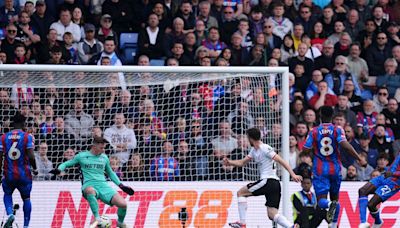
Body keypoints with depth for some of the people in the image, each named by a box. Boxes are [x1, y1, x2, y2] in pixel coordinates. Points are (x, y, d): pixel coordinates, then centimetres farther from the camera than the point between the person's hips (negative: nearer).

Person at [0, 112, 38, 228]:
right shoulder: (27, 137, -6)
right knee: (26, 198, 19)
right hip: (24, 174, -1)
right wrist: (35, 169, 1)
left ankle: (10, 214, -2)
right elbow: (31, 156, -14)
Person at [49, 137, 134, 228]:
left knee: (122, 204, -17)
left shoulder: (104, 157, 18)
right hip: (89, 185, -4)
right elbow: (66, 164, 16)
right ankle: (97, 218, -36)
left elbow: (110, 173, 32)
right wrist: (59, 170, -6)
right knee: (90, 191, -45)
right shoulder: (82, 156, 8)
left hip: (103, 185, 4)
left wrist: (121, 185, 25)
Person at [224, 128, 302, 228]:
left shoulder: (265, 148, -9)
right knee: (272, 214, 2)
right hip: (275, 185, 9)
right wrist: (229, 162, 8)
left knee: (241, 193, 3)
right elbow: (242, 163, 25)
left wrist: (293, 174, -22)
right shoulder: (254, 150, 19)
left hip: (268, 181, -9)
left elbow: (281, 161, -15)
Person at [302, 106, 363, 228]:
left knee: (322, 201, -7)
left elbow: (305, 150, -2)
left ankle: (329, 204, -42)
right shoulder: (338, 130, -3)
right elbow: (345, 145, -19)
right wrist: (359, 158, -14)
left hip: (320, 169, -1)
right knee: (335, 198, 18)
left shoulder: (314, 132, -1)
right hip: (335, 168, 1)